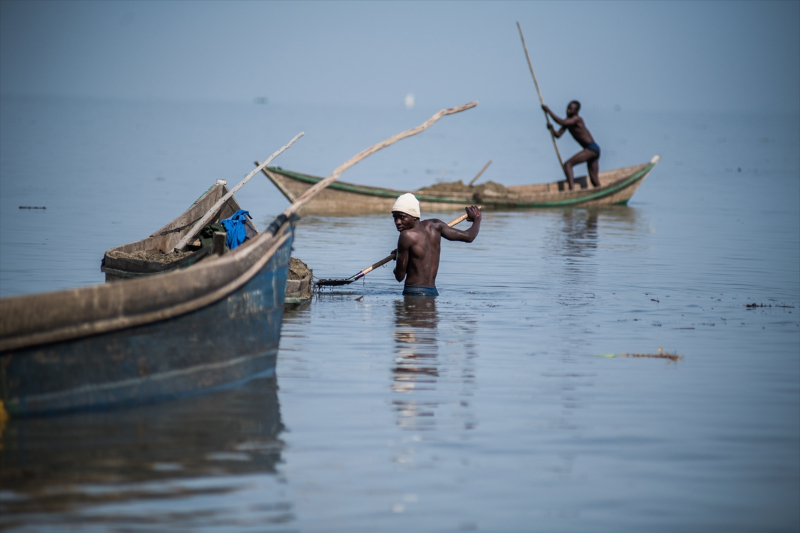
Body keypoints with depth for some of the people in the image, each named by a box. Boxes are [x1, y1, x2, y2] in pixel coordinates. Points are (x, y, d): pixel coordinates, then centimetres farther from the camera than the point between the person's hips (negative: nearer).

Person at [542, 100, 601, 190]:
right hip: (593, 149, 10)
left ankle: (571, 189, -28)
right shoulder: (568, 121, 12)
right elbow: (558, 135, 9)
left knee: (567, 164, -16)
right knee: (594, 180, 9)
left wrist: (548, 111, -27)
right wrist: (551, 128, -11)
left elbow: (561, 122, -31)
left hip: (591, 148, -10)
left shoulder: (576, 119, -15)